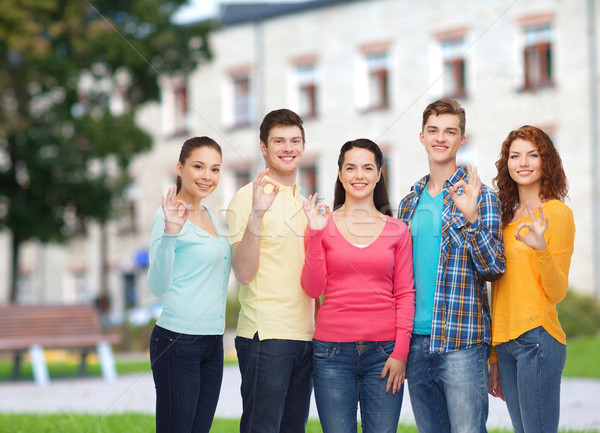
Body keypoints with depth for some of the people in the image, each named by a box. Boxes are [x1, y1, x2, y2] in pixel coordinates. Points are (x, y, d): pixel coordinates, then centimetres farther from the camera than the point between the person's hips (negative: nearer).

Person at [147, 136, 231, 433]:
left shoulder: (210, 217, 14)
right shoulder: (169, 215, -9)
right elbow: (157, 287, -19)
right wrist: (169, 233, -32)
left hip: (213, 342, 8)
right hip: (177, 341, -8)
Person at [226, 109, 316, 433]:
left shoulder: (304, 201, 18)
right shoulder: (247, 198, -5)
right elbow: (244, 272, -16)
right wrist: (256, 214, -24)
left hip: (305, 334, 7)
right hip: (265, 334, -7)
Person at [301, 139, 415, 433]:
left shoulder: (397, 230, 7)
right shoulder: (324, 224, 6)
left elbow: (405, 294, 6)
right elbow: (312, 288, -1)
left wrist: (400, 352, -3)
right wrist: (315, 234, -9)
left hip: (383, 351, 1)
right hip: (333, 351, 0)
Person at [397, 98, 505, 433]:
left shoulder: (479, 196, -2)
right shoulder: (410, 203, 14)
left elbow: (495, 267, -10)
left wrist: (470, 218, -25)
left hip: (462, 342, -5)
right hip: (417, 342, 5)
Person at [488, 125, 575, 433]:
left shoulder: (556, 212, -4)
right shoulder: (508, 216, 16)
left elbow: (557, 292, -8)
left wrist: (541, 249, -26)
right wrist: (494, 359, 19)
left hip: (537, 338, -7)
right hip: (505, 344, 7)